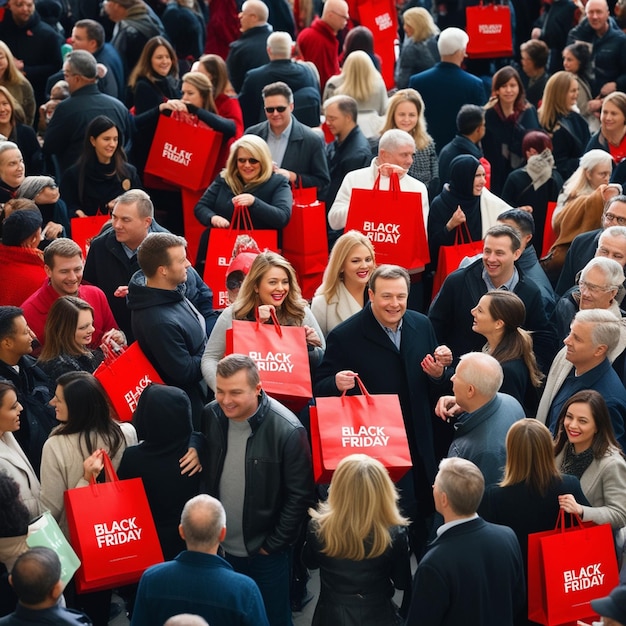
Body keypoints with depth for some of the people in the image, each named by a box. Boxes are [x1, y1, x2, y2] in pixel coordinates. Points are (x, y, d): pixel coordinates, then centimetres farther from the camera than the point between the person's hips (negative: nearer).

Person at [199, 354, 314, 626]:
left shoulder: (287, 430, -22)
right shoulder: (210, 416, -8)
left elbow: (299, 495, -15)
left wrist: (273, 544, -12)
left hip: (266, 551, -4)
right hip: (223, 547, 4)